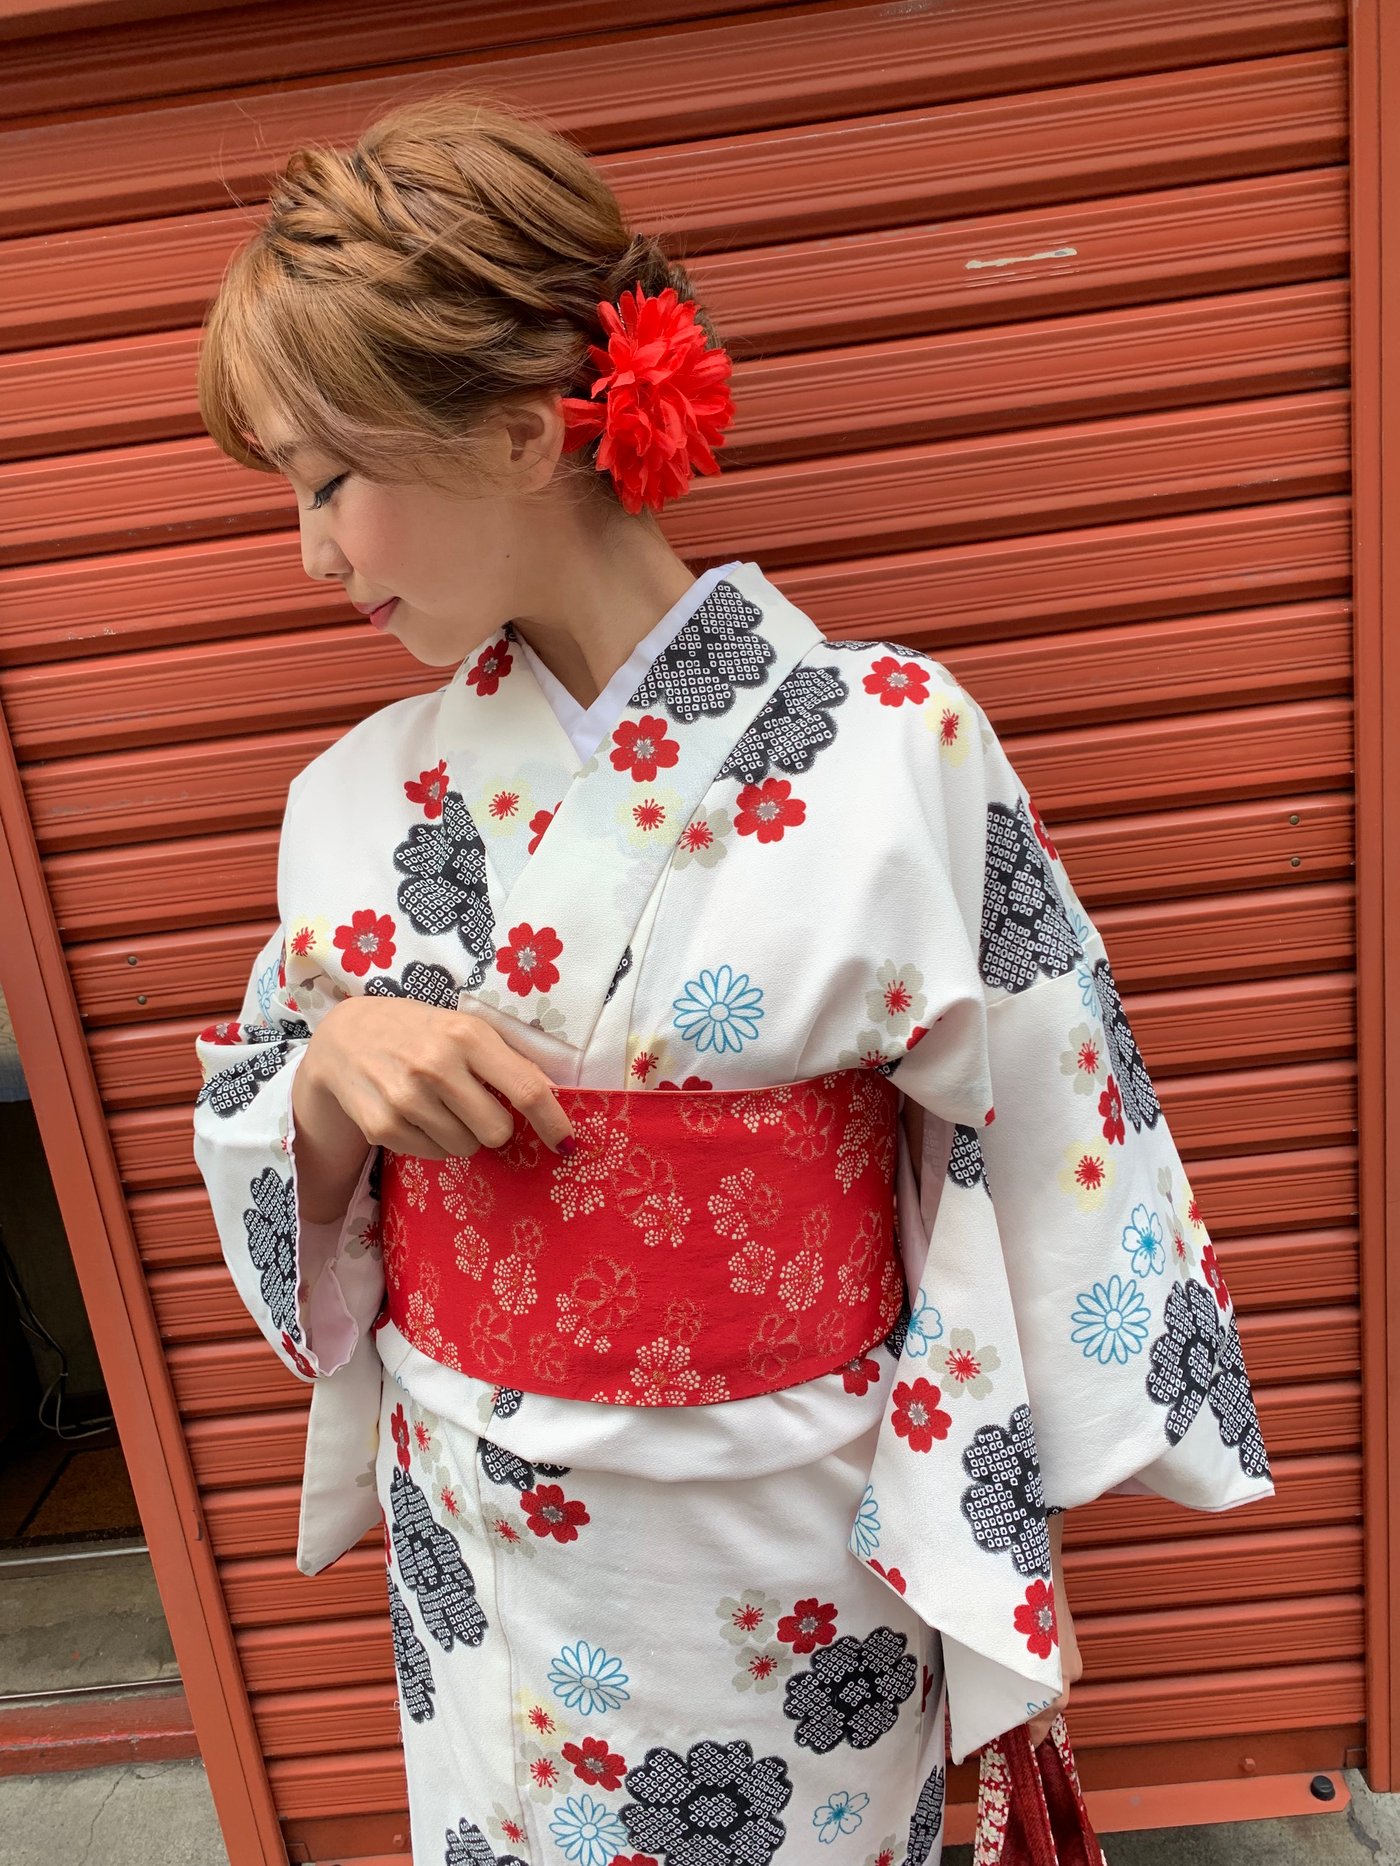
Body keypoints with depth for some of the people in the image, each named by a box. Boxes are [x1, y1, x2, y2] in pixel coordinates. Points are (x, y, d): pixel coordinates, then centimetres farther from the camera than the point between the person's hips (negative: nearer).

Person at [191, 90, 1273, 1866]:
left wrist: (1013, 1555, -3)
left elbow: (1041, 1168, -11)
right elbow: (283, 1181, 5)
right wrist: (333, 1067, -18)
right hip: (478, 1555, 4)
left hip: (784, 1568, -3)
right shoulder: (366, 792, -5)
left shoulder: (889, 749, -19)